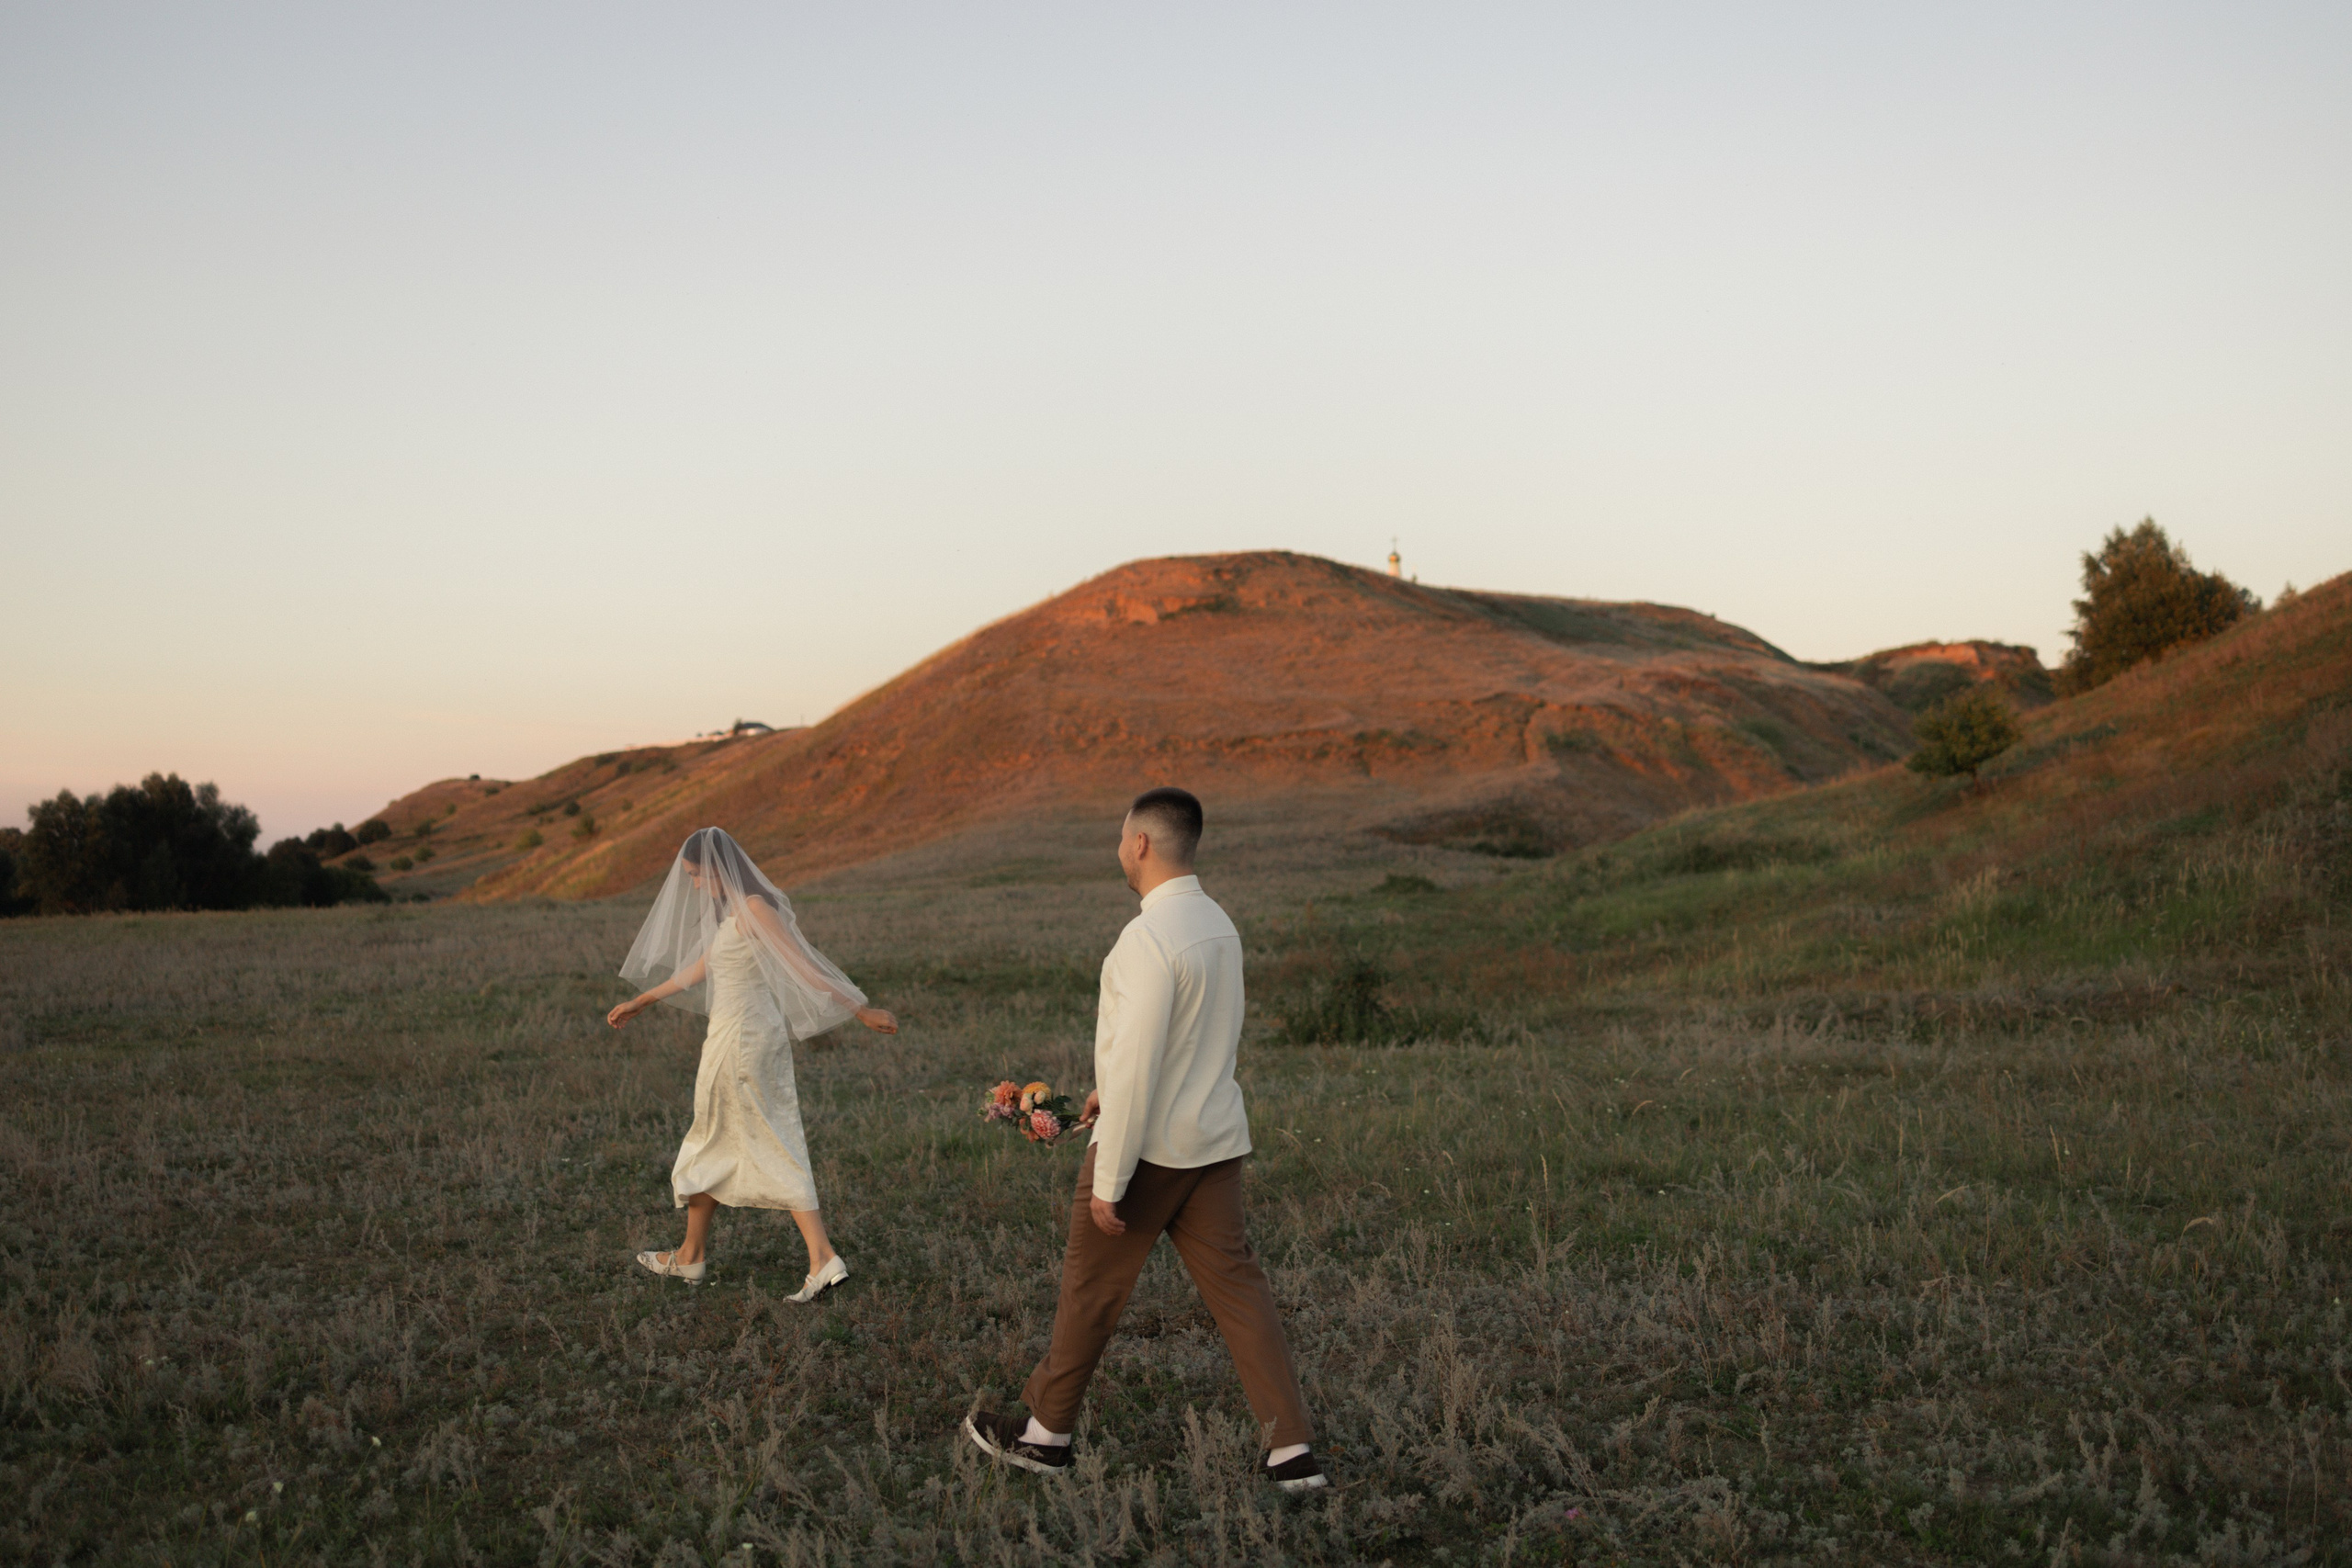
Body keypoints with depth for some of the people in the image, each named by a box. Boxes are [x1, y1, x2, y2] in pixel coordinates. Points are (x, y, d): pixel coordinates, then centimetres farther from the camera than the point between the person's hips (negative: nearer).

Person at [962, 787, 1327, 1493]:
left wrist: (1108, 1181, -18)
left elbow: (1136, 1064, -23)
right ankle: (1292, 1449, 5)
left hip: (1148, 1144, -7)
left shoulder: (1150, 937, -22)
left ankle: (1045, 1433, 27)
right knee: (1236, 1285, 8)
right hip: (1213, 1139, 8)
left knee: (1091, 1288, 10)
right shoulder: (1218, 924, 6)